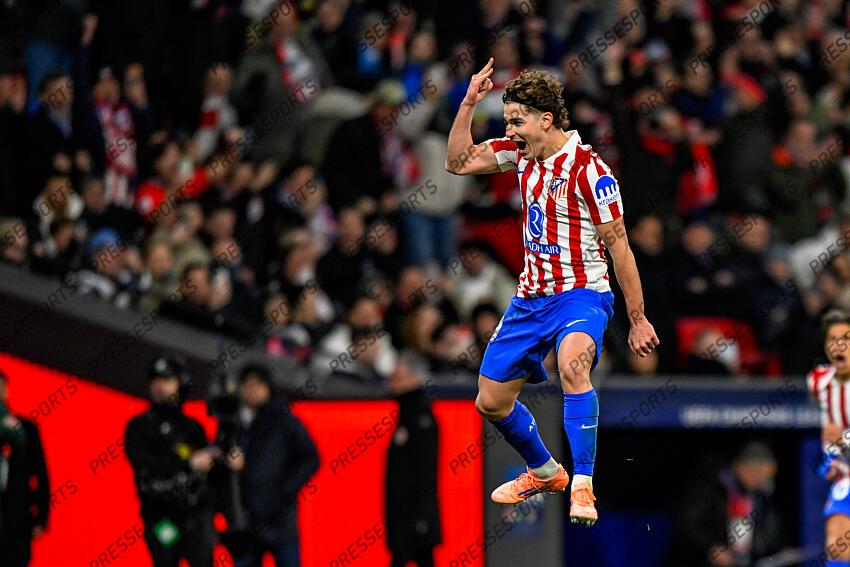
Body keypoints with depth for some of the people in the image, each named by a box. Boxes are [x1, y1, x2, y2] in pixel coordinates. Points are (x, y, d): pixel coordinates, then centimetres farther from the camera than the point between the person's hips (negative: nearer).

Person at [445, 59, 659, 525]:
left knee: (571, 364, -38)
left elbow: (619, 247, -13)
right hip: (531, 295, 7)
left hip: (581, 294, -7)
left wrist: (637, 321, -11)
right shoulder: (522, 153, 2)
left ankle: (582, 487, -37)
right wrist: (469, 103, -4)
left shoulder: (588, 170, -17)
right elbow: (458, 162, 9)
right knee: (491, 402, 12)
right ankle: (545, 473, 39)